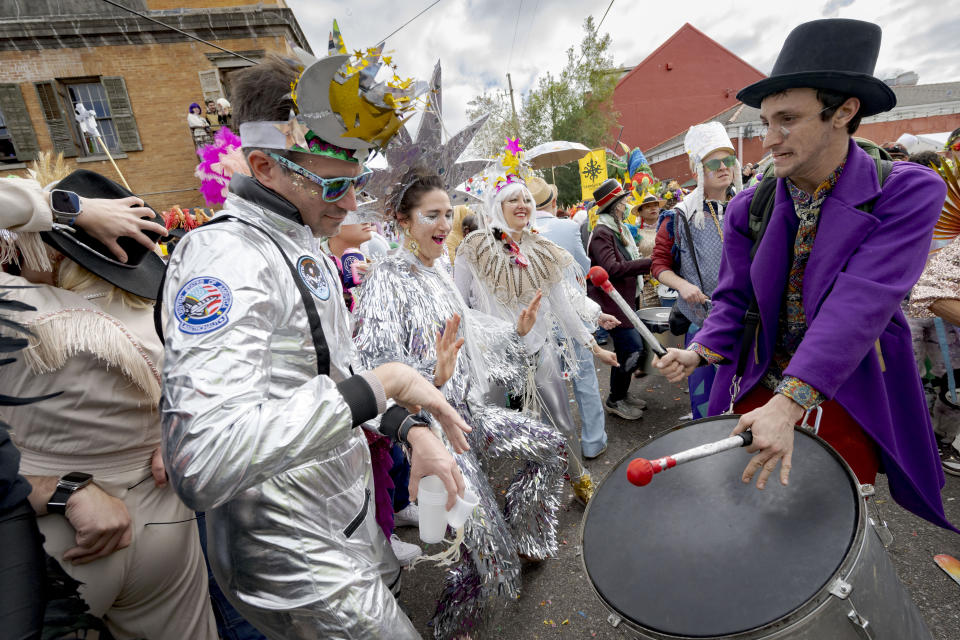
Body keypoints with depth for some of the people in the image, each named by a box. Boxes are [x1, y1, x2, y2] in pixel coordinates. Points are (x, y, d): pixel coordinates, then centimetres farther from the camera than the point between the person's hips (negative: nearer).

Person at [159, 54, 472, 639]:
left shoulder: (308, 252, 6)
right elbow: (201, 463, -37)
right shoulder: (226, 256, -26)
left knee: (390, 593, 31)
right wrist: (382, 382, -32)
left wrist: (413, 430, -1)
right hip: (296, 564, -9)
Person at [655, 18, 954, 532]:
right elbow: (734, 300, -1)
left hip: (847, 401, -2)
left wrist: (788, 403, -37)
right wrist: (700, 351, -20)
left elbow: (860, 306, -27)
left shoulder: (909, 193, -15)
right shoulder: (748, 209, -4)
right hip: (756, 389, 3)